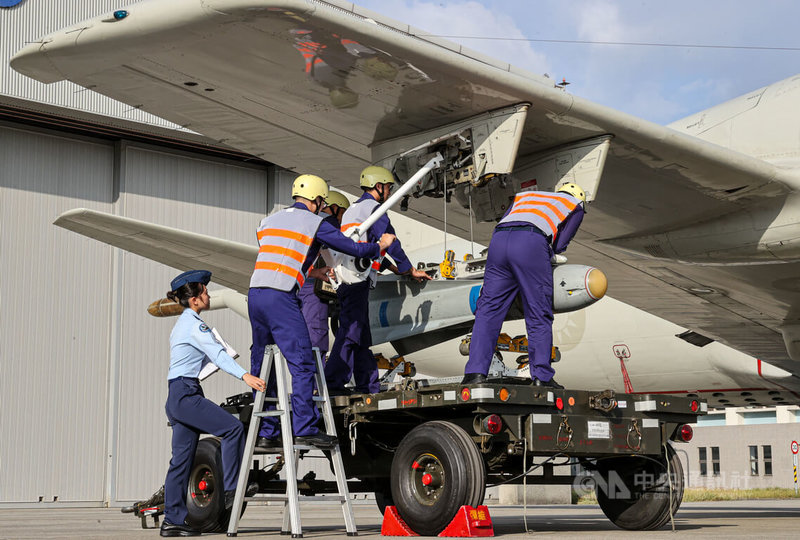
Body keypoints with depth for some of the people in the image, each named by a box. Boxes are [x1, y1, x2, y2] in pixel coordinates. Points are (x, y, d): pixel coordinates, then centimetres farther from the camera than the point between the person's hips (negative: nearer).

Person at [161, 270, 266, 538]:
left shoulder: (183, 323, 22)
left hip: (177, 397, 10)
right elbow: (217, 354, -25)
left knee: (181, 459, 6)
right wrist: (245, 375, -36)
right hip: (185, 395, -10)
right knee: (232, 427, -17)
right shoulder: (194, 324, -11)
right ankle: (232, 490, -16)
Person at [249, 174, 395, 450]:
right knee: (302, 364, -5)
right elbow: (354, 249, 8)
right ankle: (305, 428, -11)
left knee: (261, 367, 11)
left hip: (255, 293, 7)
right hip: (280, 297, -7)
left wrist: (311, 273, 45)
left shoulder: (269, 221, 23)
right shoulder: (315, 223, 4)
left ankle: (265, 432, 14)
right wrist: (381, 244, 28)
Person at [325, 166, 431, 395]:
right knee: (351, 330, -14)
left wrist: (399, 270, 32)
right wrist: (411, 271, 7)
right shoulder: (373, 208, -3)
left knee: (362, 336, 10)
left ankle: (369, 386, 11)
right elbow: (389, 243, -4)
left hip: (344, 279, 10)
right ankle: (333, 382, -19)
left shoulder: (352, 209, 28)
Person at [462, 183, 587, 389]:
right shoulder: (576, 206, 29)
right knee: (539, 315, 3)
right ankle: (541, 377, 1)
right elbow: (559, 244, 16)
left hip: (498, 240, 4)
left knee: (488, 309, 5)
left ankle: (476, 371, -5)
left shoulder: (524, 195, 40)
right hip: (531, 243, -4)